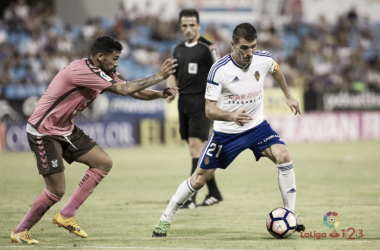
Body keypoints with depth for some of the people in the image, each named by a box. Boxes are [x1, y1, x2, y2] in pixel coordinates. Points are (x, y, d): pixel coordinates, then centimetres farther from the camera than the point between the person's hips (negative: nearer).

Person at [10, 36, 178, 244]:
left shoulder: (104, 73, 2)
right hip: (44, 131, -10)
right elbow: (124, 90, -29)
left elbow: (134, 90, 4)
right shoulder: (81, 71, -27)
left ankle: (66, 215, 5)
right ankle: (20, 231, 9)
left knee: (103, 163, 1)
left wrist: (160, 94, -14)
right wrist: (159, 77, -23)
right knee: (56, 191, -10)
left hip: (66, 130, 10)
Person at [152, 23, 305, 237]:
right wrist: (232, 117, -43)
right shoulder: (219, 70, -24)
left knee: (284, 157, -23)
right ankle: (166, 219, 24)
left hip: (257, 126, 2)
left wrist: (288, 95, 22)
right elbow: (210, 110, -24)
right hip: (226, 131, -2)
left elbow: (275, 70, 14)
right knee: (199, 179, 3)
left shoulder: (264, 59, -14)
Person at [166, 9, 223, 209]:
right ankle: (214, 192, 20)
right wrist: (170, 90, 0)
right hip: (184, 102, 7)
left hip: (200, 103, -7)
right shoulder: (178, 50, 13)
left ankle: (190, 197, -18)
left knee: (195, 145, -15)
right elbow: (173, 75, 20)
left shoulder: (207, 48, -6)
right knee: (197, 148, 10)